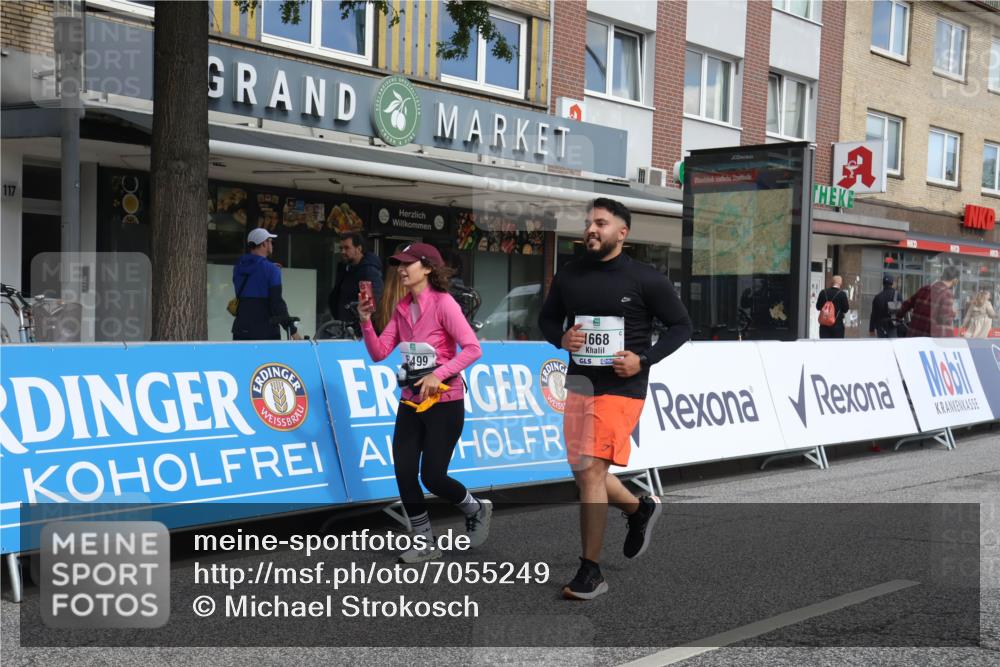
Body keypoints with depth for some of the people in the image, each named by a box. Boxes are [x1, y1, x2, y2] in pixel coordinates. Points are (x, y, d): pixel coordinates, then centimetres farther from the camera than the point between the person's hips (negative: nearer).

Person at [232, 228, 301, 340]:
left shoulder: (238, 268, 8)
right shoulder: (271, 269, -9)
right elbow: (277, 303, -15)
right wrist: (293, 331, -9)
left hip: (241, 331, 5)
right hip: (266, 333, -5)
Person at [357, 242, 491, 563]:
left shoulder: (443, 303, -13)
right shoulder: (402, 309, 8)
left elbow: (473, 348, -19)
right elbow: (379, 352, 6)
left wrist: (438, 374, -26)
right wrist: (366, 322, -8)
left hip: (444, 403, -6)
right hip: (411, 402, 6)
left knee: (432, 477, -5)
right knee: (404, 474, 0)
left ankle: (477, 510, 25)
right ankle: (425, 544, 15)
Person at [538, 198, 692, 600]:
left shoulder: (645, 279, -7)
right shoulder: (569, 275, 6)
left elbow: (681, 326, 0)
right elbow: (547, 318, 18)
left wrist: (643, 360, -13)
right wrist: (561, 339, -5)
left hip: (621, 388, -6)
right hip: (579, 383, 6)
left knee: (591, 471, -13)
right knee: (583, 473, 14)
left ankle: (591, 572, -3)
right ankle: (640, 508, 44)